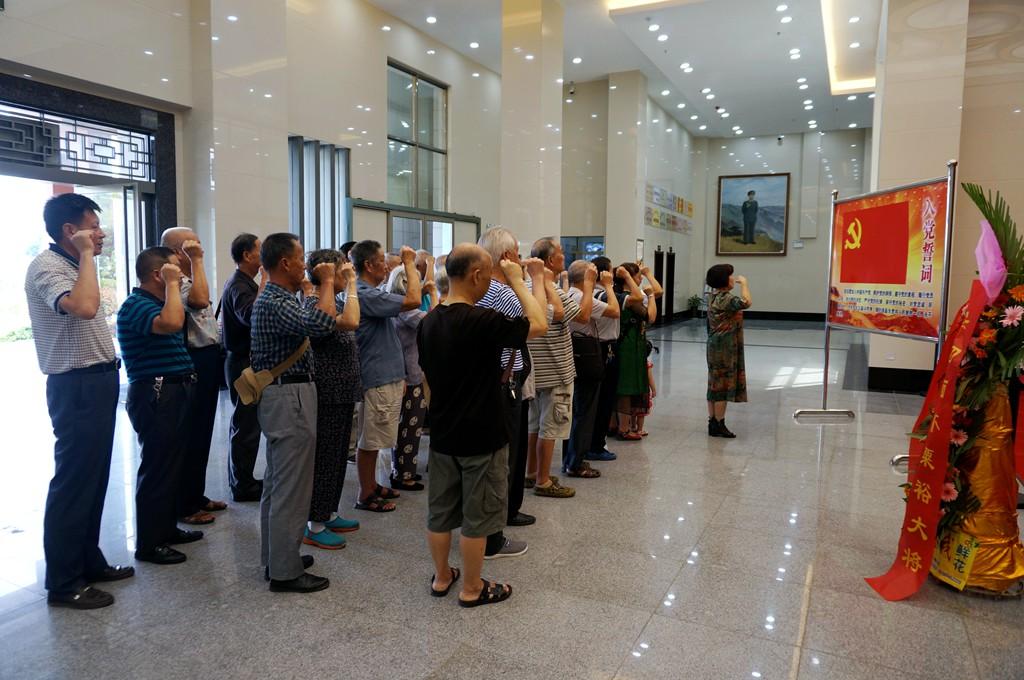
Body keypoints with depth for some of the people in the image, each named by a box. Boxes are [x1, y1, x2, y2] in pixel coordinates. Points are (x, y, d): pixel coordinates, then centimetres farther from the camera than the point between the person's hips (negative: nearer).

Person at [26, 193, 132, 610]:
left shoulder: (73, 266, 15)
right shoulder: (46, 267, -14)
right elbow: (84, 307, -34)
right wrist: (87, 254, -24)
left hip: (98, 382, 10)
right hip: (77, 387, -10)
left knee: (94, 479, 16)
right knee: (72, 483, -2)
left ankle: (89, 562, 29)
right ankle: (63, 583, 10)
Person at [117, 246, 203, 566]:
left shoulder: (156, 302, 16)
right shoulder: (136, 304, -15)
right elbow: (171, 323, -34)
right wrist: (172, 284, -25)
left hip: (174, 393, 10)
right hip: (156, 396, -10)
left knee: (173, 465, 17)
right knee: (157, 468, -3)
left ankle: (167, 528, 29)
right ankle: (148, 544, 7)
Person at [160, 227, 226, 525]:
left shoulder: (190, 279, 16)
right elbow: (200, 300, -36)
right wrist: (197, 261, -26)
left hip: (208, 360, 10)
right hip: (194, 364, -10)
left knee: (202, 434, 17)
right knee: (191, 436, -1)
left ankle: (197, 495, 29)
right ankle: (185, 505, 10)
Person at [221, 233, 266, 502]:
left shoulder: (243, 282, 16)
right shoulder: (239, 286, -17)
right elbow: (251, 316, -37)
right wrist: (264, 281, -31)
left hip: (245, 361, 11)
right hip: (244, 362, -11)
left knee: (244, 423, 17)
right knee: (246, 425, -3)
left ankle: (240, 479, 28)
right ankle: (244, 486, 6)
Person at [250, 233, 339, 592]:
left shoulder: (273, 298, 14)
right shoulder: (275, 304, -19)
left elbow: (312, 324, 21)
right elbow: (322, 324, -33)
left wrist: (322, 285, 14)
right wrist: (327, 282, -20)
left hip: (282, 396, 11)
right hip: (290, 398, -11)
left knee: (277, 482, 17)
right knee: (292, 487, -4)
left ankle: (276, 557, 29)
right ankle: (285, 572, 5)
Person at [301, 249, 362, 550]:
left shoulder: (332, 300, 12)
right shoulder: (315, 304, -17)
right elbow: (351, 322, -34)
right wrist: (352, 284, -26)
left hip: (341, 392, 10)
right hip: (328, 395, -10)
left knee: (338, 456, 17)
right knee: (325, 458, -1)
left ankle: (329, 514, 29)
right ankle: (315, 526, 10)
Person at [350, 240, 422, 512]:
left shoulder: (371, 293, 14)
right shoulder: (365, 295, -20)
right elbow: (413, 300, -27)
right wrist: (409, 262, -15)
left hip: (386, 377, 10)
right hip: (377, 380, -10)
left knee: (374, 439, 18)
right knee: (370, 440, 1)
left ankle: (372, 485, 30)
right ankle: (366, 496, 12)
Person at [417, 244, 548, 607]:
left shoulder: (429, 322, 2)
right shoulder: (481, 320, -23)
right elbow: (539, 324, -16)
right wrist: (518, 280, -7)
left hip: (442, 434, 7)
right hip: (481, 438, -7)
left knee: (440, 511, 17)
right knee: (477, 516, 8)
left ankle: (441, 577, 33)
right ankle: (472, 588, 22)